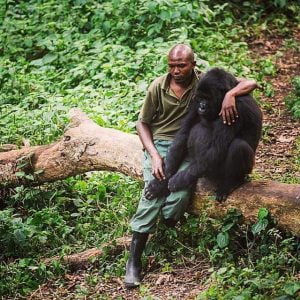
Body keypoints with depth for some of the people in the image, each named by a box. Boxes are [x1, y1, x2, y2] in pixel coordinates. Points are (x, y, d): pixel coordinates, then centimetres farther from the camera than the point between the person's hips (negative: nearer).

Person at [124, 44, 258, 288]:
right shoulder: (158, 87, 1)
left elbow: (250, 83, -7)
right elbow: (143, 123, 9)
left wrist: (230, 94, -29)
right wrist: (154, 156, -7)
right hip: (160, 144, 0)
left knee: (180, 194, -31)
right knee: (153, 192, -23)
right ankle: (134, 260, -23)